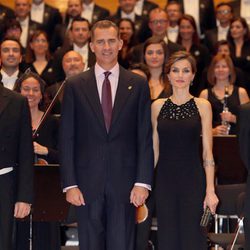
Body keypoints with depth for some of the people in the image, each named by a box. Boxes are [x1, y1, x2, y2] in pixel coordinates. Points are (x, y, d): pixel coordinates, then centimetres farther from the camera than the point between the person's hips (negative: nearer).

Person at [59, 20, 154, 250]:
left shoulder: (138, 85, 6)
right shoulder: (75, 86, 6)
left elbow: (145, 138, 3)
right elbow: (66, 139, 4)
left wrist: (143, 182, -5)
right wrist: (70, 184, -4)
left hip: (124, 183, 0)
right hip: (87, 182, 0)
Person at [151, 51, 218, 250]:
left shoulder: (202, 106, 1)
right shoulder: (158, 106, 7)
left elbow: (207, 152, -1)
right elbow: (154, 149, 10)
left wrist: (210, 190, -7)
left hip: (193, 179, -2)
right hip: (165, 179, 2)